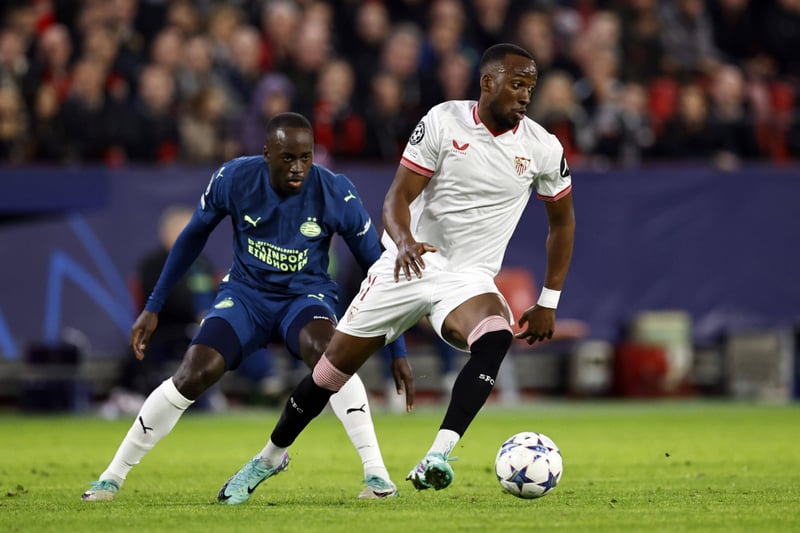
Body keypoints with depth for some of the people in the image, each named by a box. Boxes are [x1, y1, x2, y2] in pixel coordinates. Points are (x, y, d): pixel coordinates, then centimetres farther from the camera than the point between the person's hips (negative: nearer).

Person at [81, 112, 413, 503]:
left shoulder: (336, 195, -19)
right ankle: (112, 478, -2)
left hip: (306, 295, -1)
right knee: (192, 374, -18)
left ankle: (376, 474, -34)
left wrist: (397, 350, -10)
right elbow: (193, 237, 2)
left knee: (325, 350, -36)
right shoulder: (234, 179, -15)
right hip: (245, 294, 1)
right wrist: (153, 308, 5)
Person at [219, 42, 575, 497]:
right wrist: (404, 241, -32)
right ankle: (272, 455, 29)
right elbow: (399, 195, -10)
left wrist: (549, 303, 9)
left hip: (469, 278, 0)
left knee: (496, 337, -36)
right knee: (333, 369, 4)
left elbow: (563, 222, 11)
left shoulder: (543, 148, -4)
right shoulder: (443, 122, -9)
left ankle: (438, 458, -41)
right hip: (411, 263, 0)